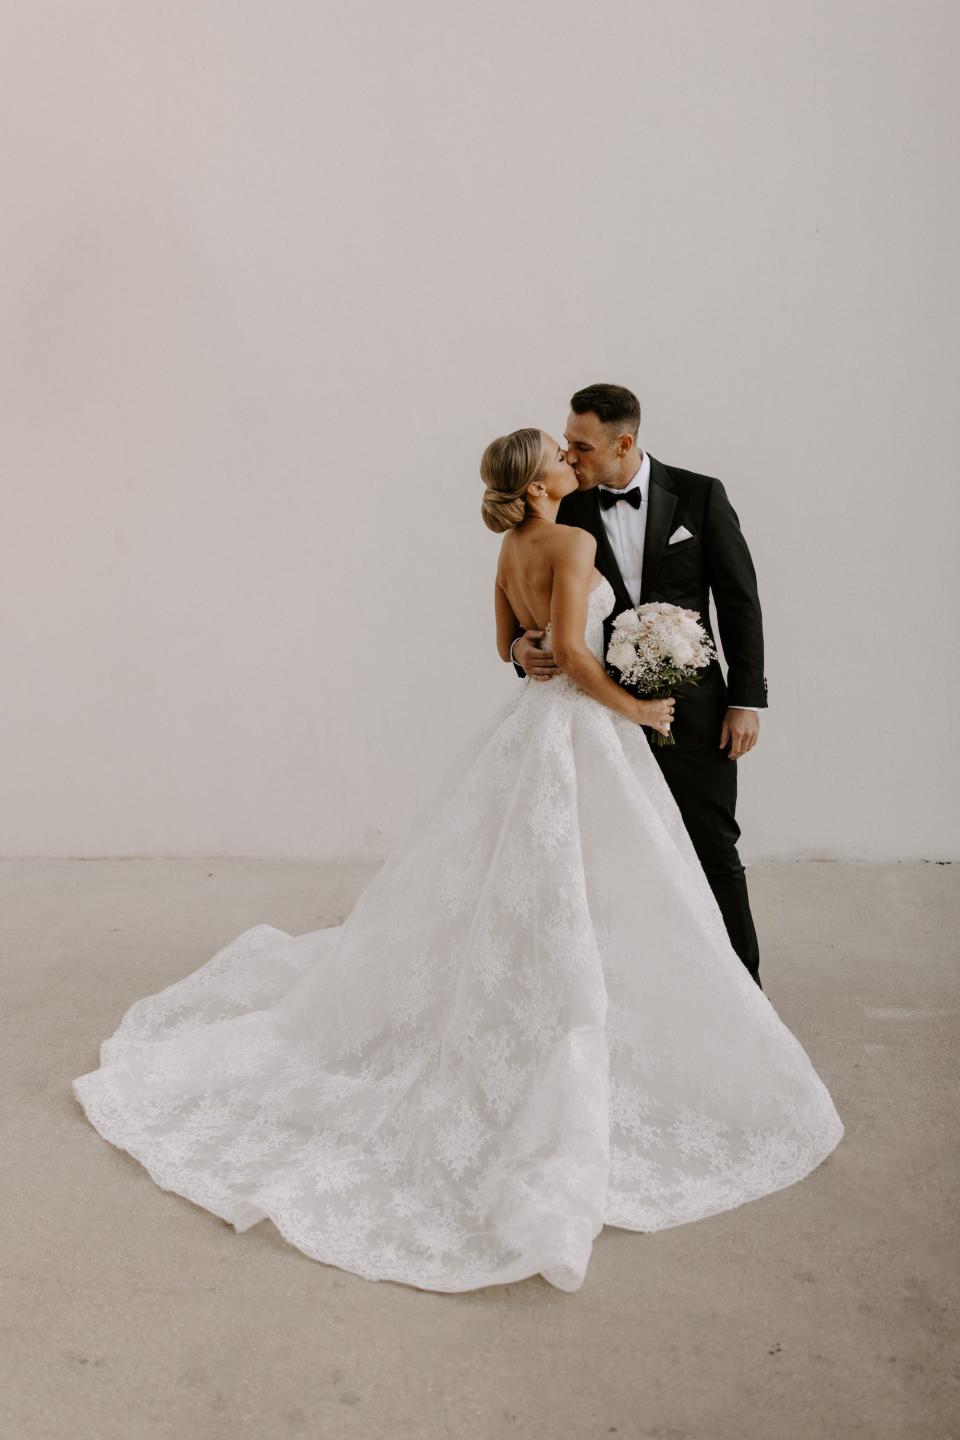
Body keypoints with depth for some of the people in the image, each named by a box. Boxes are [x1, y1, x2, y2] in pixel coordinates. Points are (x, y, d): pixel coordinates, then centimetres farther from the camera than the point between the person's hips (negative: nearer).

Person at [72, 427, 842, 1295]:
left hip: (530, 722, 9)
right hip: (580, 731, -9)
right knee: (591, 911, -1)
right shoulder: (573, 542, -14)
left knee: (506, 903, 18)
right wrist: (633, 705, -11)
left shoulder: (513, 547, 12)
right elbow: (570, 649, -23)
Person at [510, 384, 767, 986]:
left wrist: (747, 700, -4)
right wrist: (523, 647, -17)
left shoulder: (699, 495, -4)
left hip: (692, 710, -1)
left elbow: (739, 600, -1)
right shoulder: (565, 510, 0)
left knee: (714, 853, 7)